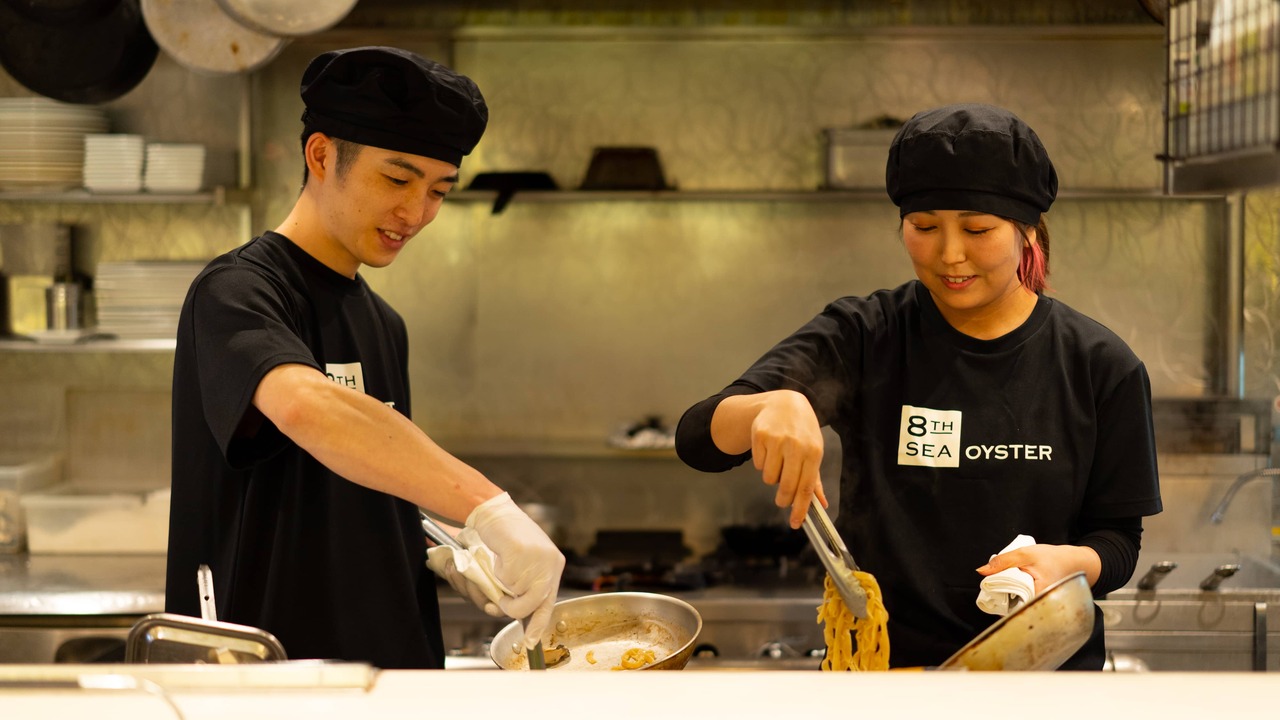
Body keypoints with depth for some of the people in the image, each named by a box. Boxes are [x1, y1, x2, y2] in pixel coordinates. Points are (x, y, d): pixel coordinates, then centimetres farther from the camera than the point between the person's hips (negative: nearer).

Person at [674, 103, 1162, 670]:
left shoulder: (1101, 367, 0)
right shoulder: (863, 339, -2)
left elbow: (1119, 542, 7)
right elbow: (699, 441, -11)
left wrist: (1066, 560, -15)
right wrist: (771, 406, -32)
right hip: (879, 658, -3)